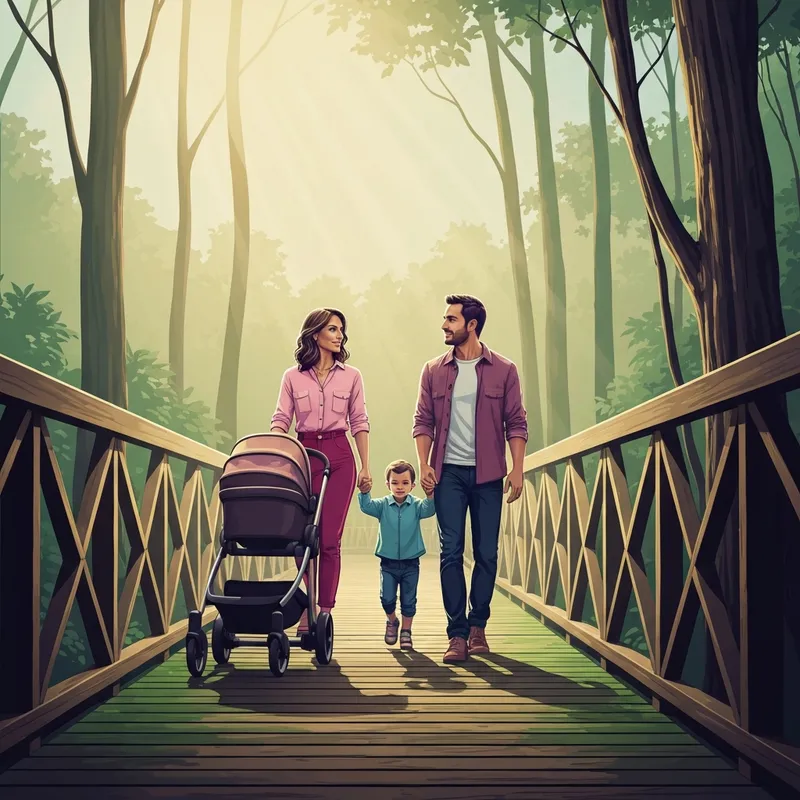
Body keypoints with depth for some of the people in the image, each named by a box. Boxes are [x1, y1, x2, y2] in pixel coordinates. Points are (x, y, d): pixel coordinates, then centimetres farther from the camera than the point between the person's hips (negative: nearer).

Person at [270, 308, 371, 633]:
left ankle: (324, 611, 1)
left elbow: (359, 422, 9)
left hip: (338, 457, -1)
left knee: (329, 539, -4)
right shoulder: (293, 377, 6)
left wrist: (365, 466, 4)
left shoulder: (350, 376, 7)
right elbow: (280, 421, 4)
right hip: (303, 455, 1)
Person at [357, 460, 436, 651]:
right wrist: (365, 493, -38)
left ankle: (406, 632, 24)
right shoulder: (383, 505, -4)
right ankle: (392, 621, 29)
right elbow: (367, 507, -19)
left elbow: (428, 509, -23)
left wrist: (430, 496, -43)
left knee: (408, 600, 7)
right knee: (387, 598, -1)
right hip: (388, 562, 0)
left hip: (410, 563, 0)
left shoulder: (416, 505, -5)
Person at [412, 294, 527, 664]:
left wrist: (517, 469, -7)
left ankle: (478, 626, 17)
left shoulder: (503, 370, 2)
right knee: (451, 551, -5)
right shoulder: (434, 371, 7)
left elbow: (516, 423, 2)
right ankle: (457, 635, -3)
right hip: (449, 471, 1)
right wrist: (424, 464, -6)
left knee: (486, 553, 4)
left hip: (487, 473, 0)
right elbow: (423, 421, 7)